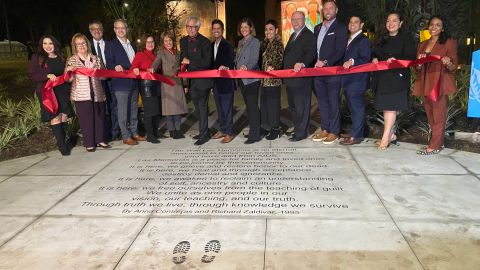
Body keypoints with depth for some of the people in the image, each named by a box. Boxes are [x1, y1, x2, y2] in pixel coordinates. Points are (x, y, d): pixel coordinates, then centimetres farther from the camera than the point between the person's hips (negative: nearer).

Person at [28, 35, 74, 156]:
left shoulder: (61, 58, 13)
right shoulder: (37, 58, 1)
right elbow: (32, 75, -6)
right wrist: (48, 75, -19)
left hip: (62, 91, 4)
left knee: (64, 116, 2)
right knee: (55, 118, -8)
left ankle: (63, 141, 16)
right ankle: (61, 144, 1)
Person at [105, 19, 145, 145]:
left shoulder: (132, 44, 17)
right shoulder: (110, 45, -2)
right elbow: (109, 64, -10)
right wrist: (116, 67, -29)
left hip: (134, 82, 6)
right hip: (121, 83, -6)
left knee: (133, 110, 13)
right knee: (122, 111, -3)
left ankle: (134, 133, 24)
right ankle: (126, 136, 5)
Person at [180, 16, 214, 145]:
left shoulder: (205, 41, -13)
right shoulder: (183, 41, 8)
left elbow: (207, 62, -20)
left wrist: (190, 61, -18)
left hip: (202, 80, -7)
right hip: (191, 80, 7)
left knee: (202, 106, -3)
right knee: (198, 107, 15)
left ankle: (204, 134, 4)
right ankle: (203, 131, 27)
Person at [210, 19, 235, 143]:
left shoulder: (227, 46, -10)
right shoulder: (211, 45, 12)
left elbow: (231, 63, -17)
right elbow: (212, 63, 14)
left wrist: (225, 67, -38)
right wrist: (212, 80, 10)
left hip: (226, 82, -7)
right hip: (216, 82, 7)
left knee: (227, 108, 0)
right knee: (220, 108, 15)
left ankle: (229, 133, 8)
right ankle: (222, 130, 27)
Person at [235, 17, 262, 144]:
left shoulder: (255, 42, -6)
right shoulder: (240, 42, 17)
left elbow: (254, 60, -18)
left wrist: (246, 67, -35)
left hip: (252, 79, -8)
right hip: (242, 79, 8)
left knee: (252, 106, -8)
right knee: (248, 105, 13)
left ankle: (255, 135, -4)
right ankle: (253, 130, 23)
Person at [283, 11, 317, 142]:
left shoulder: (309, 35, -9)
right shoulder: (293, 36, 22)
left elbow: (311, 53, -23)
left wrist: (302, 63, -39)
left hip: (301, 78, -10)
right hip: (290, 79, 10)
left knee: (301, 107, -3)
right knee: (293, 106, 15)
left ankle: (301, 133, 5)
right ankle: (298, 129, 25)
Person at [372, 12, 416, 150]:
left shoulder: (406, 38, 0)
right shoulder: (383, 39, 19)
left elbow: (410, 57, -8)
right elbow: (375, 53, 22)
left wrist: (396, 59, -23)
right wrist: (374, 59, -1)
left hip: (398, 76, -6)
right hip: (382, 76, 6)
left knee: (391, 106, -10)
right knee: (385, 106, 7)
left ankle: (386, 137, -9)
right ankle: (391, 134, 19)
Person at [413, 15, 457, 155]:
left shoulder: (449, 43, 2)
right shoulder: (422, 45, 17)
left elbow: (453, 68, -3)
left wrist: (448, 63, -25)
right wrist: (419, 62, -5)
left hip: (440, 84, -6)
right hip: (425, 84, 6)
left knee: (438, 115, -7)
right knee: (430, 114, 8)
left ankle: (435, 145, -5)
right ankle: (439, 142, 17)